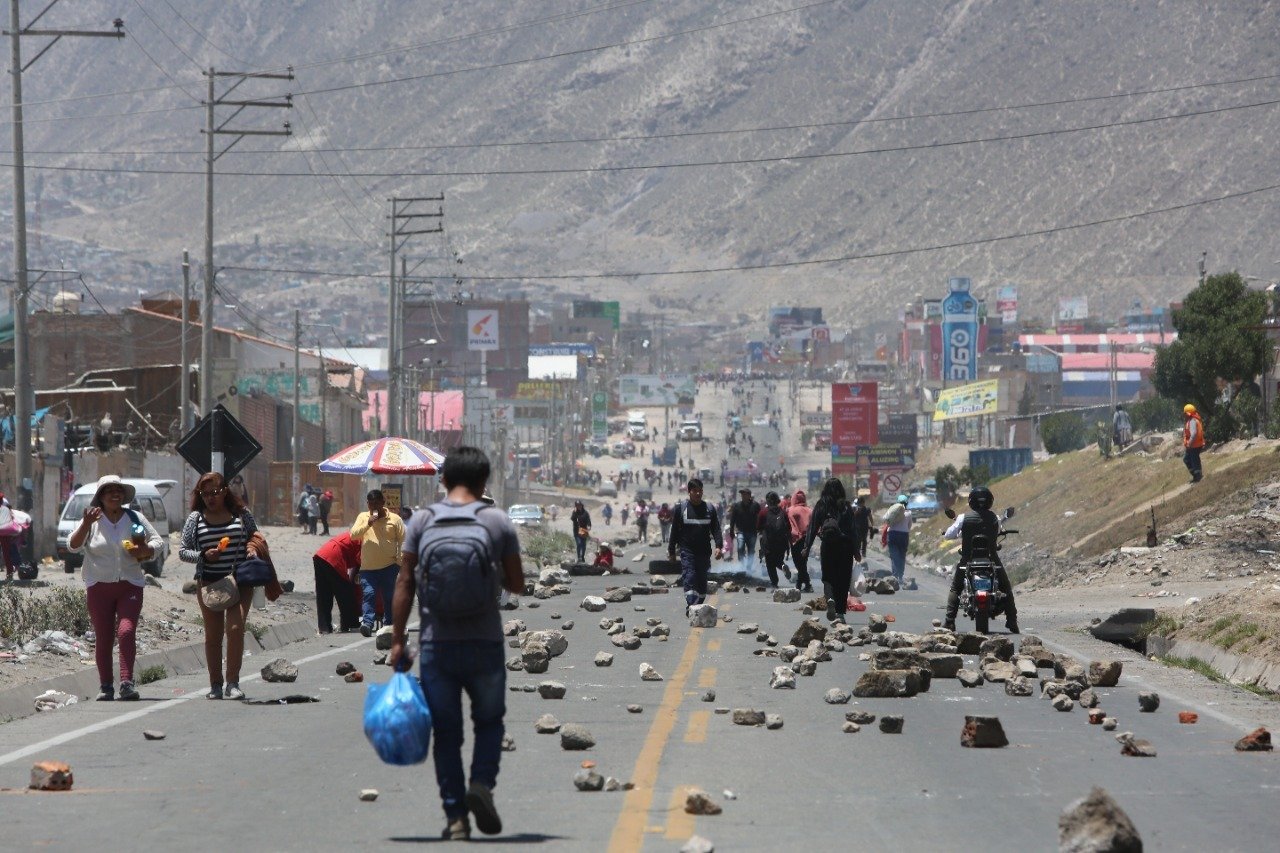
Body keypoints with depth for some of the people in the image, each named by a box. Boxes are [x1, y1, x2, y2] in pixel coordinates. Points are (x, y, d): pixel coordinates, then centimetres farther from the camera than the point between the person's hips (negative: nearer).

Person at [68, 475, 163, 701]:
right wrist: (86, 525, -21)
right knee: (103, 638, 1)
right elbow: (73, 546, -5)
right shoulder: (92, 520, 4)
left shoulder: (135, 519, 8)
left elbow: (157, 541, 13)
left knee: (127, 632, -15)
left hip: (130, 584, 0)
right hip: (99, 587, 0)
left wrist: (145, 551, -9)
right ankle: (105, 686, 8)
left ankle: (127, 682, -15)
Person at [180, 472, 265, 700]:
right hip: (208, 582, 1)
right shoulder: (195, 518, 6)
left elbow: (257, 540, 17)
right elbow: (183, 551, 5)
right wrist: (203, 555, -12)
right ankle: (215, 685, 14)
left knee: (235, 628, -15)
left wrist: (253, 550, -5)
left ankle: (233, 683, -11)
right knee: (213, 635, 5)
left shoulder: (241, 514, 6)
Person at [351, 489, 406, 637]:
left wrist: (400, 560, -3)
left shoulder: (394, 519, 3)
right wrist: (368, 524, -15)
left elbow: (402, 540, 5)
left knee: (389, 597, 6)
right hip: (368, 567, 0)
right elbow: (353, 535, -3)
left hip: (389, 567, 0)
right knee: (369, 595, -13)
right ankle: (367, 623, -22)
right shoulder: (362, 517, 8)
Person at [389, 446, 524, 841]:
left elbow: (405, 582, -3)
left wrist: (397, 640, 1)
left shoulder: (421, 522, -1)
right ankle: (481, 782, -8)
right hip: (485, 645, -1)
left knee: (446, 731, 7)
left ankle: (455, 815, 4)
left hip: (436, 645, 1)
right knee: (489, 721, 16)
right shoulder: (498, 522, -3)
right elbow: (516, 584, 2)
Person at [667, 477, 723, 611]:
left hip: (704, 551, 3)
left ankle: (699, 605, 17)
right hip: (687, 550, -3)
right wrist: (671, 551, 5)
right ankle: (690, 605, -26)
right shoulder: (681, 508, 2)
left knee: (702, 580, 7)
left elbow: (716, 529, 6)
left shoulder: (709, 509, 8)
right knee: (689, 577, -17)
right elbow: (674, 530, 6)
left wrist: (718, 546, -9)